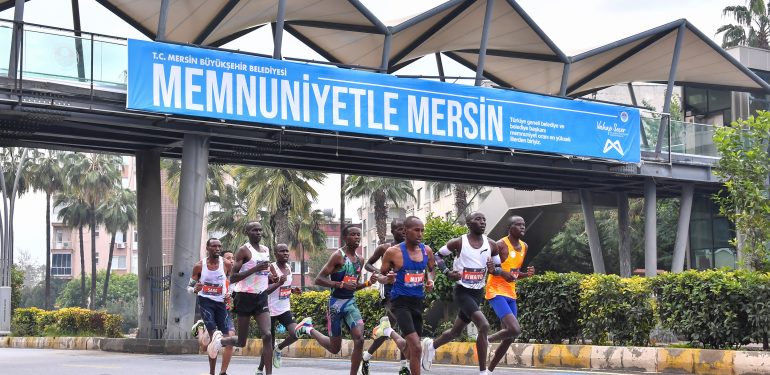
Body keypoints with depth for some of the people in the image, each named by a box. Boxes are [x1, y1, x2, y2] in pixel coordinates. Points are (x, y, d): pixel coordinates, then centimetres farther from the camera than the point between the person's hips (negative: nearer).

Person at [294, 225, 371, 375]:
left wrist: (367, 283, 1)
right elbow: (319, 279, -16)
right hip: (336, 303, -5)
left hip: (351, 302, 5)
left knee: (359, 339, -17)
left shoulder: (360, 260, 9)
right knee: (335, 348, 6)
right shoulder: (338, 256, -12)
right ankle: (308, 328, 32)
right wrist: (341, 284, -26)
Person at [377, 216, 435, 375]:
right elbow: (380, 275, 0)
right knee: (416, 347, -19)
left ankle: (389, 332, 45)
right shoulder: (393, 252, -11)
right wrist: (387, 279, -23)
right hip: (400, 301, -6)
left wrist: (430, 281, -1)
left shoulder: (427, 251, 2)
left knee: (410, 347, 17)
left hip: (418, 301, 6)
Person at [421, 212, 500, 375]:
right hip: (462, 291, -6)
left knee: (456, 331, 18)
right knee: (484, 326, -23)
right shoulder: (458, 243, -11)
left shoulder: (491, 245, 0)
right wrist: (447, 272, -12)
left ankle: (431, 345, 48)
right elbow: (438, 255, 3)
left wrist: (493, 268, -13)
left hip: (478, 292, 6)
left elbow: (498, 267, 11)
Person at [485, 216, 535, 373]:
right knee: (515, 330, -23)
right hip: (497, 292, -8)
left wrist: (527, 274, 2)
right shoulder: (500, 245, -14)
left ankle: (489, 370, 19)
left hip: (511, 294, 9)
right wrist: (503, 273, -25)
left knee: (509, 338, 8)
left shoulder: (524, 247, 11)